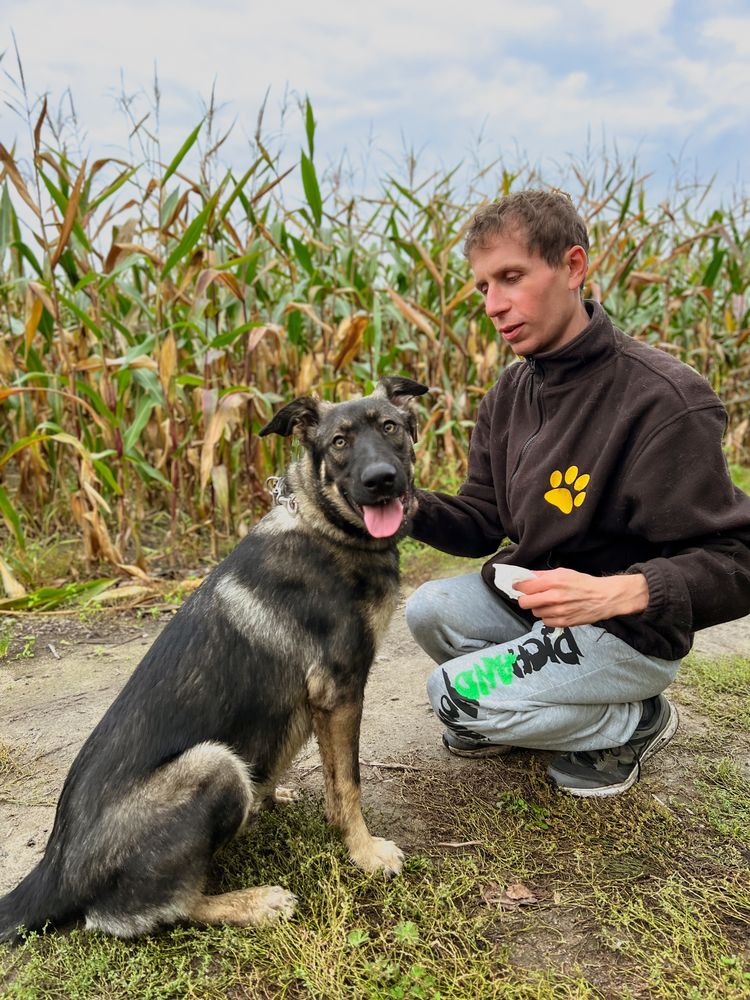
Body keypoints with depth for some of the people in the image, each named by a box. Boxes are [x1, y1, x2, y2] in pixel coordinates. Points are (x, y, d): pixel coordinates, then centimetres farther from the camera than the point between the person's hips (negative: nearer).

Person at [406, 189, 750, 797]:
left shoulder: (663, 399, -25)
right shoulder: (509, 396, 1)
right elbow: (482, 524, 3)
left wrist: (618, 593, -37)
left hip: (631, 632, -7)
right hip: (531, 598, 7)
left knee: (455, 693, -16)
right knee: (429, 609, -12)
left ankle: (638, 722, 6)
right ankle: (514, 713, 14)